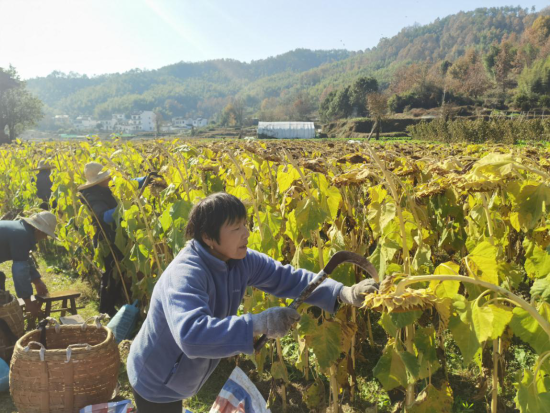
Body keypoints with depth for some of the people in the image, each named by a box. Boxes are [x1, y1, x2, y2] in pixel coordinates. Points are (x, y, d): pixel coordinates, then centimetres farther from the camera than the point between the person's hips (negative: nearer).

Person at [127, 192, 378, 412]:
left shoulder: (240, 260, -13)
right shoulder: (184, 275, -36)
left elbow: (287, 277, -12)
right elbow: (191, 334, -50)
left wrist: (342, 293, -23)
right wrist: (257, 324, -53)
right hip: (156, 382, -7)